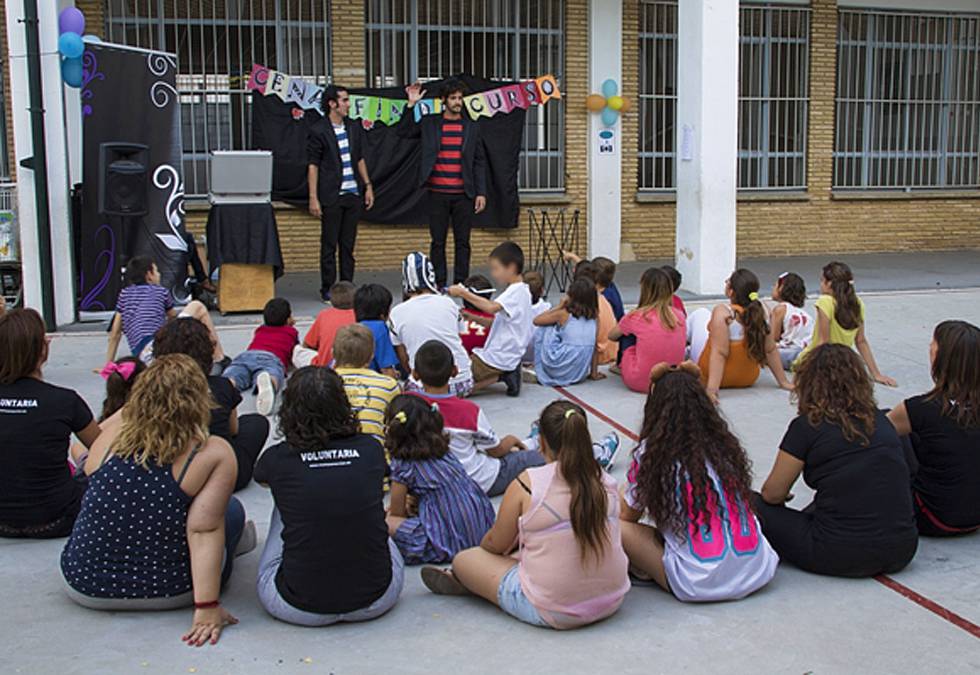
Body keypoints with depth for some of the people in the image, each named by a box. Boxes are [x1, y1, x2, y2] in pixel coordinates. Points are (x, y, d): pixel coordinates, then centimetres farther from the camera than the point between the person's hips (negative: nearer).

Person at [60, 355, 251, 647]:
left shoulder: (113, 433, -7)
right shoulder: (214, 453, -17)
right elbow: (204, 530, -24)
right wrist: (207, 608, -22)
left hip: (83, 586, 3)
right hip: (169, 591, -3)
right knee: (233, 510, 20)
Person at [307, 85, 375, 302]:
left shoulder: (354, 127, 12)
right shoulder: (318, 131, -6)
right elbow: (312, 165, -7)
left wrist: (368, 186, 13)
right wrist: (313, 198, -12)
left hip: (353, 194, 5)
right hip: (331, 196, -5)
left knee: (348, 244, 9)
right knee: (329, 245, 1)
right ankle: (327, 290, 8)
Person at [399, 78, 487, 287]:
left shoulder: (471, 127, 8)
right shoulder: (429, 123, 6)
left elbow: (480, 162, 8)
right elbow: (402, 132, 1)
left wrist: (481, 192, 2)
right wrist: (411, 105, -7)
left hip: (463, 195, 1)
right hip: (437, 193, 0)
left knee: (462, 242, 4)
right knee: (438, 242, 4)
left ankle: (460, 284, 11)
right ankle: (439, 285, 11)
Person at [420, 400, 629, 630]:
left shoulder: (526, 484, -14)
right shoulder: (607, 482, -2)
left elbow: (496, 544, 0)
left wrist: (482, 544, 25)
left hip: (550, 612, -5)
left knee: (463, 559, 12)